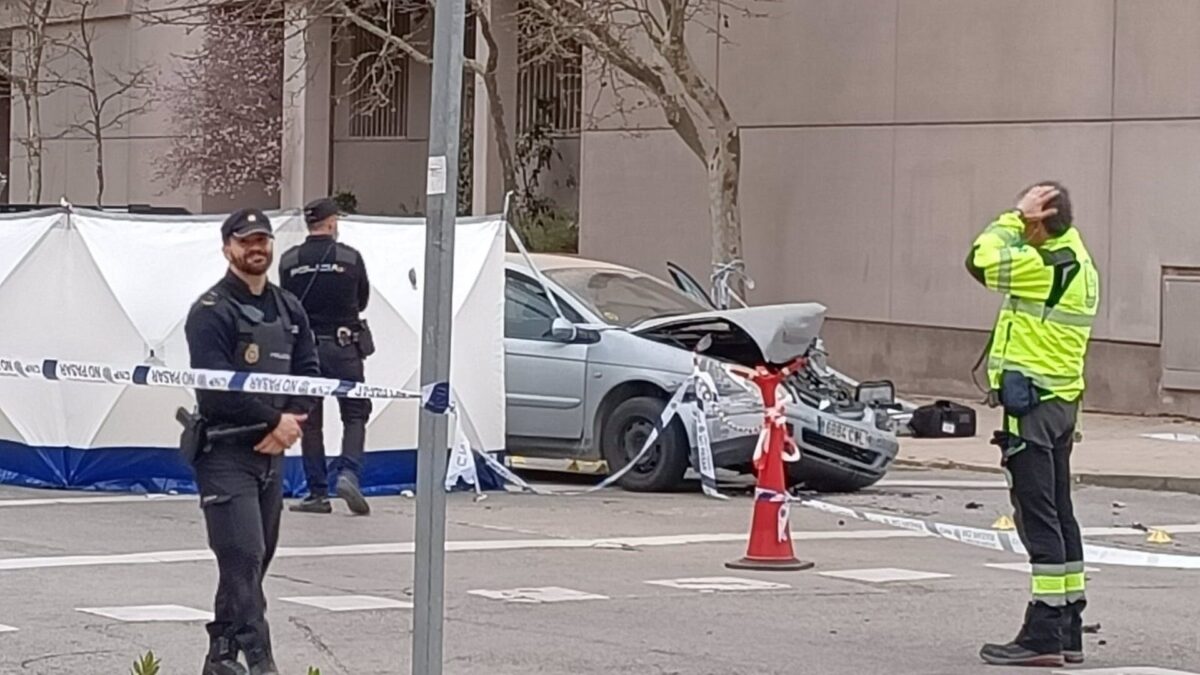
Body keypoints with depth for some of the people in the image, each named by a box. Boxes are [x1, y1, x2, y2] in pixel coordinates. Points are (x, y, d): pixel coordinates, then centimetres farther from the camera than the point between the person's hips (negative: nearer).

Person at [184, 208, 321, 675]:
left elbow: (309, 372, 11)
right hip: (225, 452, -7)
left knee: (256, 558, 10)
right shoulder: (211, 312, -8)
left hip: (272, 451, 7)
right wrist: (275, 420, -13)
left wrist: (293, 420, -7)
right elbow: (216, 391, -17)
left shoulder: (288, 309, 14)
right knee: (244, 555, -14)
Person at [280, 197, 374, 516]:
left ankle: (317, 492, 7)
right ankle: (349, 473, -14)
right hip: (343, 346, -2)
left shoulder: (289, 261, -1)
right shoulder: (350, 258, -4)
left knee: (309, 420, 8)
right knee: (355, 413, 8)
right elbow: (362, 301, 9)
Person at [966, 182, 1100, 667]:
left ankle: (1043, 636, -9)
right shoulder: (1078, 265, 12)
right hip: (1062, 398, 10)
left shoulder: (1047, 266, -18)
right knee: (1058, 513, 13)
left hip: (1031, 401, -10)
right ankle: (1068, 632, 18)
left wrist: (1015, 216, -10)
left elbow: (981, 262, -17)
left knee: (1038, 514, -9)